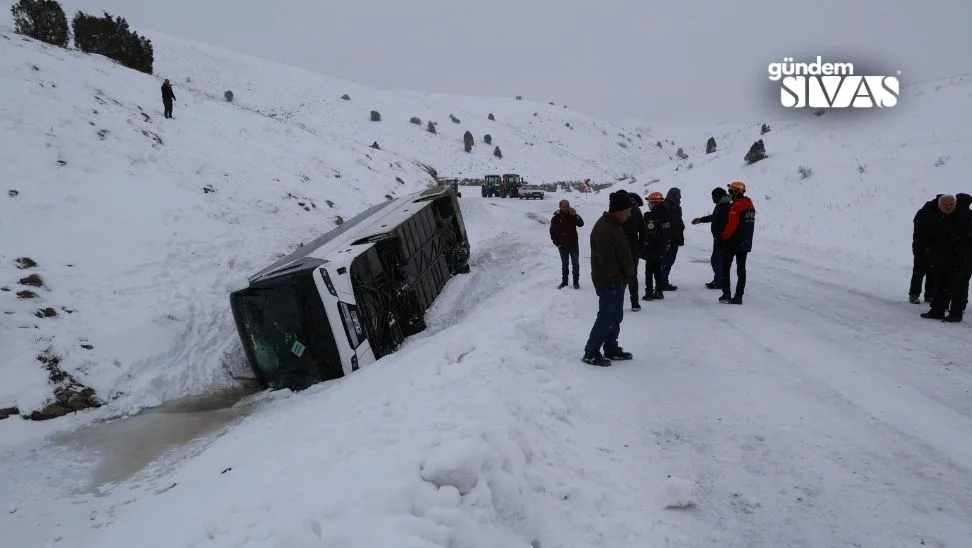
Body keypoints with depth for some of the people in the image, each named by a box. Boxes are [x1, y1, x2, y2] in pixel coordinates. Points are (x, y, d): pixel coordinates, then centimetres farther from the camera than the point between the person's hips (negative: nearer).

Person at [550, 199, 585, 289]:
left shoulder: (573, 216, -2)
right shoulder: (556, 218, -5)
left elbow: (581, 224, -15)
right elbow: (552, 232, 0)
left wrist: (575, 215, -27)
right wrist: (557, 243, -4)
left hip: (574, 244, 1)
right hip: (562, 245, -1)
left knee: (575, 263, 5)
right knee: (564, 264, 11)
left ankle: (576, 282, 14)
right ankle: (564, 281, 21)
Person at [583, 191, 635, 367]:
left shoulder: (613, 225, 12)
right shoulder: (603, 229, -22)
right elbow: (607, 260, -25)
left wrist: (625, 276, 16)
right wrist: (619, 279, -19)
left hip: (617, 281, 10)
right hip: (609, 282, -10)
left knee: (616, 316, 17)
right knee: (606, 317, -4)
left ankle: (611, 349, 29)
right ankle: (590, 353, 4)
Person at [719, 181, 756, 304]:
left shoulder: (736, 206, -16)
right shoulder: (751, 206, 12)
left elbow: (731, 225, -20)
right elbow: (749, 226, 16)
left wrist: (724, 236, -8)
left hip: (732, 243, -8)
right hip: (746, 243, 8)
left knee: (725, 268, 3)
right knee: (741, 269, 8)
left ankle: (726, 294, 0)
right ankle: (738, 296, 8)